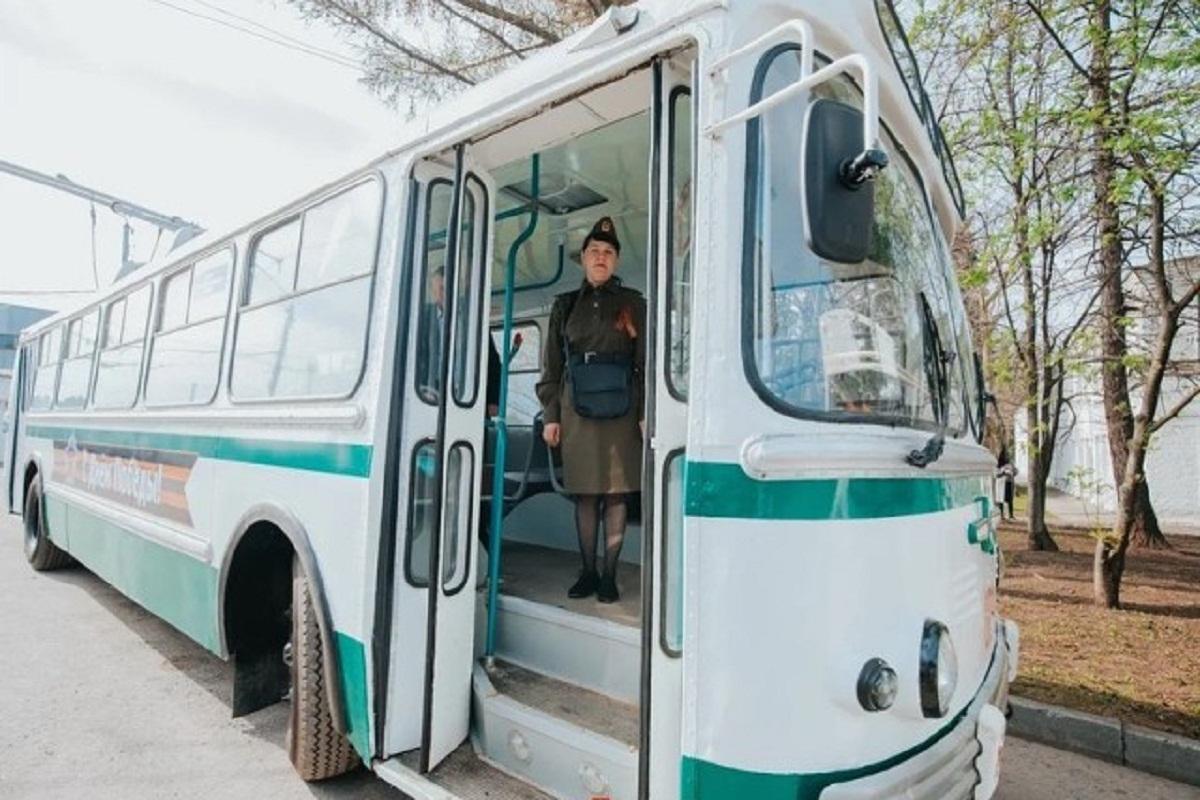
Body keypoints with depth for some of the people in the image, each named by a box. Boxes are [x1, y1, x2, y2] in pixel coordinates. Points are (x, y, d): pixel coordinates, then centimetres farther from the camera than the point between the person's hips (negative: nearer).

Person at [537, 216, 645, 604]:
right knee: (585, 492, 6)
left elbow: (647, 362, 2)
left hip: (621, 408, -2)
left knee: (616, 492, 1)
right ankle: (587, 572, 18)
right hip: (577, 408, 2)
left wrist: (647, 414, -6)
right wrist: (551, 415, 5)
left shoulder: (633, 303, 7)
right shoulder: (566, 305, 13)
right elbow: (552, 365, 12)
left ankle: (609, 575, 11)